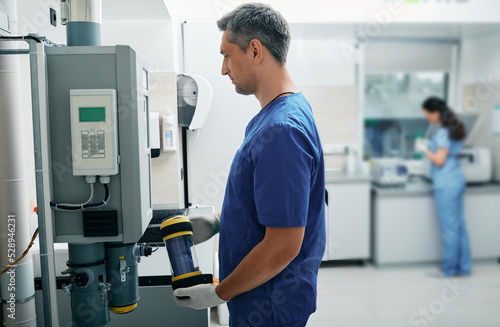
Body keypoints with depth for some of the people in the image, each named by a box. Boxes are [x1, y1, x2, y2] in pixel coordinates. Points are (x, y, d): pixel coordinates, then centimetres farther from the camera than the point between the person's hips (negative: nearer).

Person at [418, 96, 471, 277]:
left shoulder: (444, 132, -16)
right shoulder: (455, 128, 13)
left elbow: (439, 161, -17)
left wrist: (424, 149, -5)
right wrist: (429, 148, 14)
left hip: (446, 184, -10)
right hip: (457, 179, 10)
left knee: (449, 227, -1)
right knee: (459, 225, 13)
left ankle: (449, 269, 9)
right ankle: (463, 267, 21)